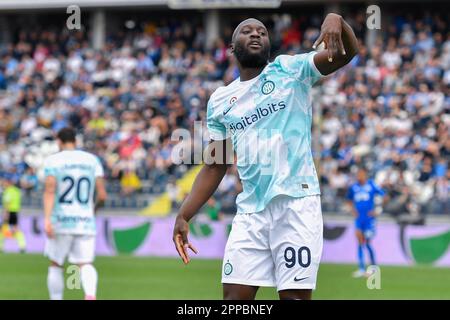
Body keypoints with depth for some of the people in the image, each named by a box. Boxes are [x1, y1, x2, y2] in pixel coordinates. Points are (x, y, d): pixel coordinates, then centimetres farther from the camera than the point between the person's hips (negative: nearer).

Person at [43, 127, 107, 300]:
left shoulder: (53, 161, -2)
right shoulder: (92, 160, 8)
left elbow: (50, 190, -15)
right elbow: (102, 195, 4)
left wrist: (47, 219, -22)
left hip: (61, 222, -2)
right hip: (86, 222, 2)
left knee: (55, 265, 13)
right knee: (85, 265, -1)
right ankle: (90, 295, -30)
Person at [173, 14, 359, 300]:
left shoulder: (290, 70, 4)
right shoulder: (220, 101, 14)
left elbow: (348, 52, -8)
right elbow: (214, 168, 17)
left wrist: (335, 19, -30)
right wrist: (184, 216, 7)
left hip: (296, 202, -4)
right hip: (251, 210, 4)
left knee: (295, 295, -6)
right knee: (235, 296, 0)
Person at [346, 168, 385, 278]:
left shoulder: (372, 185, -4)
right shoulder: (353, 187, 7)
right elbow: (349, 199, 25)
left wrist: (376, 210, -5)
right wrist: (353, 209, 8)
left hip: (369, 218, -3)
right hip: (359, 218, 3)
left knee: (367, 242, -4)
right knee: (360, 243, -3)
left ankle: (373, 266, 15)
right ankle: (361, 269, -3)